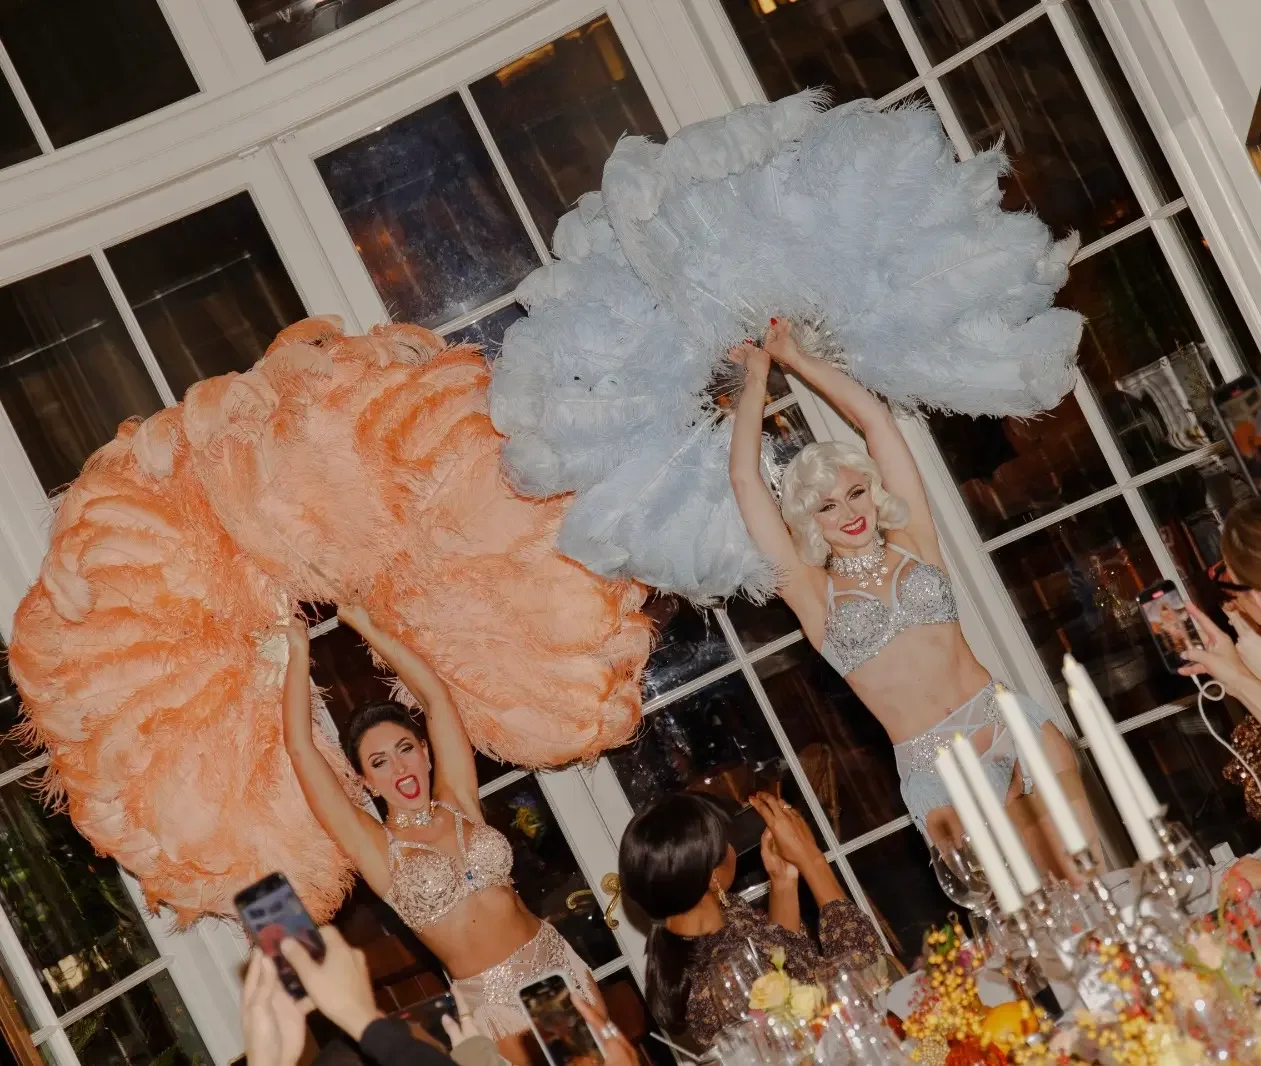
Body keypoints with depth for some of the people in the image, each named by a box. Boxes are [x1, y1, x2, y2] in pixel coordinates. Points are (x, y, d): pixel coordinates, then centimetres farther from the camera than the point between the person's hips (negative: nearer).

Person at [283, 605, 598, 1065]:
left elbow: (435, 696, 2)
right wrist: (299, 652, -7)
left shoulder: (459, 803, 2)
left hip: (557, 965, 3)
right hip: (491, 999, -3)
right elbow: (300, 747, -12)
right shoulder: (376, 849, -6)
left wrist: (369, 629, 3)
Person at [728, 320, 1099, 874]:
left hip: (1010, 722, 2)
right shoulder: (813, 593, 4)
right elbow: (745, 479, 1)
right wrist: (756, 375, 11)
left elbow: (873, 417, 10)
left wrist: (796, 356, 17)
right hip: (936, 770, -2)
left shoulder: (912, 543, 10)